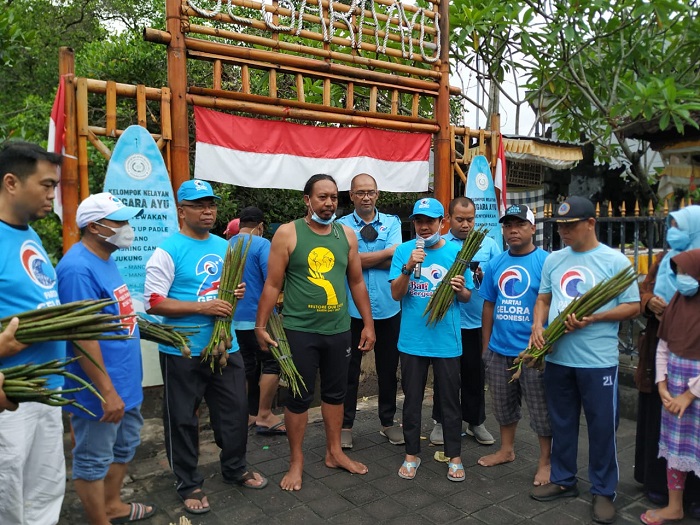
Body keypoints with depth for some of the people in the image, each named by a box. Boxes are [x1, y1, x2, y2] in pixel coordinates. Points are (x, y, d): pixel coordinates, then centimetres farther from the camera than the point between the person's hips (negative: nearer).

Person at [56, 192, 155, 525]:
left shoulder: (105, 260, 7)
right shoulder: (79, 268, -23)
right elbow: (83, 335, -26)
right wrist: (107, 392, -24)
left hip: (126, 380, 10)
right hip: (101, 389, -10)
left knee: (125, 444, 23)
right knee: (94, 459, 9)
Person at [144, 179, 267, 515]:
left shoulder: (225, 247, 9)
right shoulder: (168, 251, -11)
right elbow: (153, 303, -16)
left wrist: (236, 292, -3)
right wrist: (203, 307, -22)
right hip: (182, 352, -5)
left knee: (235, 411, 15)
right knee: (183, 419, 9)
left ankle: (235, 468, 38)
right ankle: (189, 484, 28)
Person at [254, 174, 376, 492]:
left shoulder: (347, 235, 5)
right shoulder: (287, 233, -6)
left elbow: (357, 283, 11)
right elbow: (273, 284, -6)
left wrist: (368, 324, 9)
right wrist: (261, 326, -8)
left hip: (339, 330, 4)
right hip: (299, 331, -4)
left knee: (335, 393, 16)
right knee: (299, 397, 7)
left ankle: (334, 452, 35)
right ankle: (296, 461, 25)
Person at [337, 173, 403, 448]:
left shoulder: (392, 223, 5)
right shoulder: (342, 225, 0)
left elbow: (394, 262, -8)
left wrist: (363, 259, -14)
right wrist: (388, 251, -10)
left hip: (387, 308, 2)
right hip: (353, 308, -2)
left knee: (388, 369, 15)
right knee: (349, 369, 9)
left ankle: (388, 421, 32)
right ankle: (345, 424, 25)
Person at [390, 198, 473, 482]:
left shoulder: (456, 252, -1)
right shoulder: (404, 251, -3)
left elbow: (467, 296, 5)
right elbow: (396, 293, -9)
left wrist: (460, 289, -18)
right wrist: (409, 267, -24)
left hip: (446, 340, 0)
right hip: (412, 339, 0)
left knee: (450, 400, 11)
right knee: (412, 400, 12)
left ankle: (454, 456, 28)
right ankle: (412, 454, 29)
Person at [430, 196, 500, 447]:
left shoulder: (488, 244, 6)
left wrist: (485, 277, -15)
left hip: (478, 322, 1)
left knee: (475, 374, 12)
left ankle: (475, 421, 29)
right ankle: (441, 422, 25)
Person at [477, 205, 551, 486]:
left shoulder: (546, 262, -10)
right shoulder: (495, 264, 6)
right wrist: (486, 344, 10)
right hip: (499, 350, 6)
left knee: (541, 409, 9)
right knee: (503, 404, 20)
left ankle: (545, 461, 26)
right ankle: (506, 449, 39)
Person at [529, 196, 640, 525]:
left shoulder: (615, 261, -6)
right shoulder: (553, 260, 8)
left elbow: (633, 306, -7)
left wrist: (592, 319, -20)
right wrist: (537, 327, -6)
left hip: (598, 361, -4)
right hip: (557, 357, 5)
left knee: (602, 427, 7)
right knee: (561, 423, 16)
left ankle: (603, 491, 25)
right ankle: (563, 480, 33)